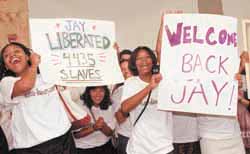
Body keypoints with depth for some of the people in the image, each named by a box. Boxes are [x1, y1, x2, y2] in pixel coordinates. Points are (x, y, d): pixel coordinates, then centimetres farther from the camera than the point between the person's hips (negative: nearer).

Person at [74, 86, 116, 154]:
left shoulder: (108, 107, 1)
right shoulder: (80, 106, -11)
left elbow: (110, 133, 1)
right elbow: (76, 134, -11)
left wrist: (103, 126, -19)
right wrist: (93, 128, -25)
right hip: (84, 148, -3)